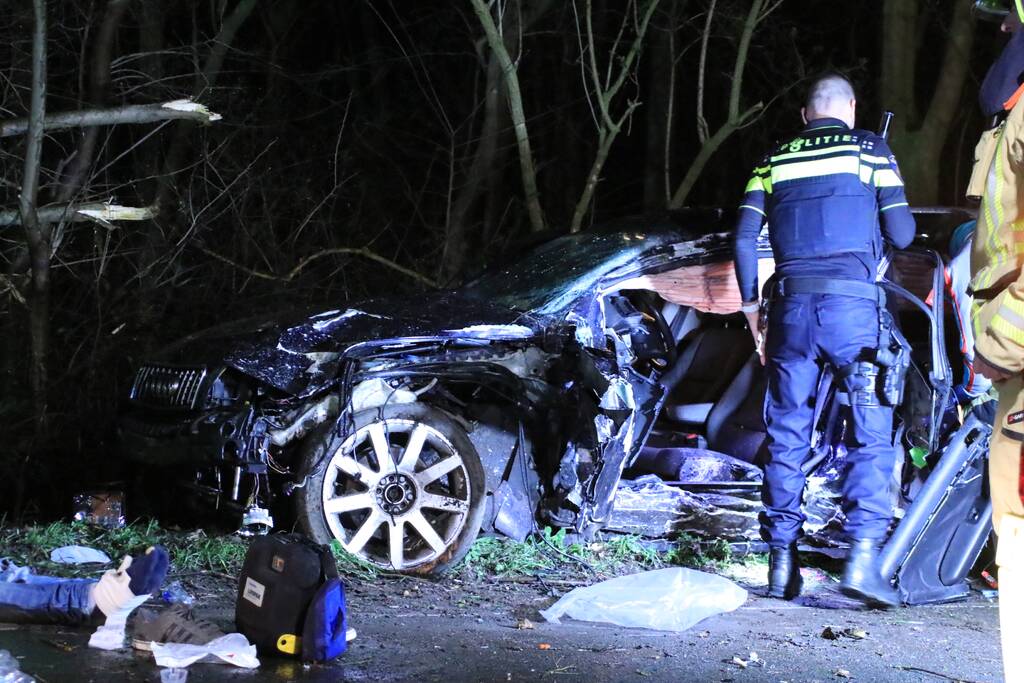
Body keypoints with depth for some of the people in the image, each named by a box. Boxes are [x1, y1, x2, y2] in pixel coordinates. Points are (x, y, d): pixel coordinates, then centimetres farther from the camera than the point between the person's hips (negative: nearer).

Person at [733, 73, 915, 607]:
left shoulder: (775, 160, 15)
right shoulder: (870, 150, 8)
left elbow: (744, 237, 8)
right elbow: (901, 234, 4)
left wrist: (750, 305, 17)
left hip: (792, 304, 3)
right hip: (853, 302, -3)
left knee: (787, 433, 9)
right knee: (871, 432, 0)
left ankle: (781, 563, 10)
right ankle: (862, 557, -12)